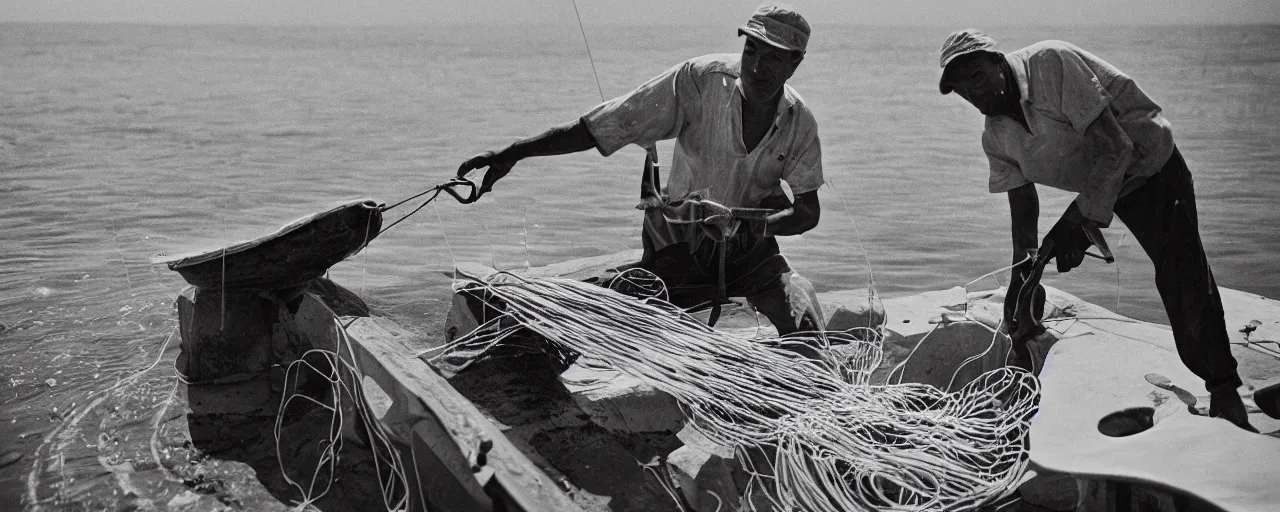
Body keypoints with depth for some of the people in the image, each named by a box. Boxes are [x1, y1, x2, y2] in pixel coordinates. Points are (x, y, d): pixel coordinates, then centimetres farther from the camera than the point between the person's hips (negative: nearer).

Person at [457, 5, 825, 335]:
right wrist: (511, 154, -26)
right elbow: (596, 127, -21)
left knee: (807, 337, -13)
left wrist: (757, 225, -30)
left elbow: (808, 212, -6)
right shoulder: (701, 79, -20)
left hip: (748, 247, 3)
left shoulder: (799, 123, -8)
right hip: (680, 242, -2)